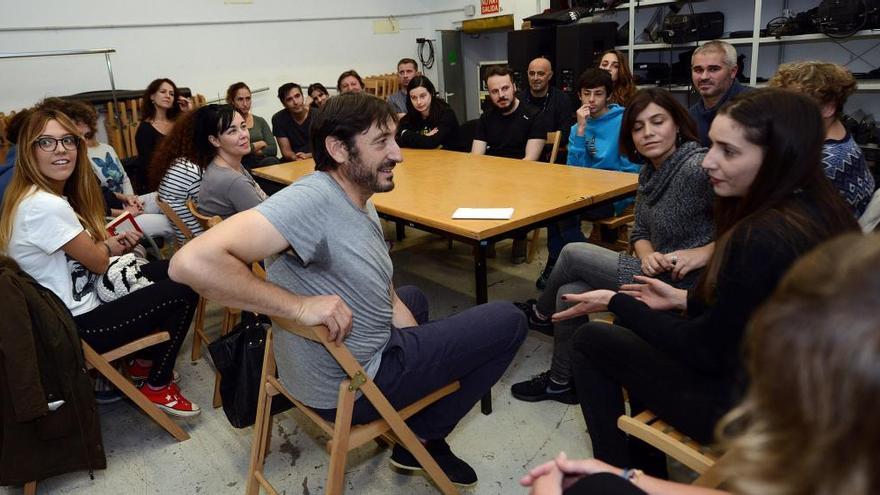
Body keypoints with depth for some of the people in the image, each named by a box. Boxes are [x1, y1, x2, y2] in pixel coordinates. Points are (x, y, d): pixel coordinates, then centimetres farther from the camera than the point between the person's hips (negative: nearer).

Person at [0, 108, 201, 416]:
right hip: (76, 327, -10)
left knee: (169, 271, 15)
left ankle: (145, 363, 25)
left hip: (75, 301, 10)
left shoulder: (46, 195, 6)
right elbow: (99, 261, -16)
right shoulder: (44, 206, -27)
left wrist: (111, 241, -8)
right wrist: (110, 246, 5)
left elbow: (87, 249, 10)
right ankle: (157, 387, 12)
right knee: (183, 292, -7)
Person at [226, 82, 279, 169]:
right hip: (240, 166, -4)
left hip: (262, 162, 4)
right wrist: (257, 145, 0)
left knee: (272, 161, -33)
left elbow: (273, 149, 6)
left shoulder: (260, 121, 18)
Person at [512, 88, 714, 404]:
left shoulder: (697, 167, -20)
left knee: (573, 253, -8)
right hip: (657, 274, 8)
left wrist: (703, 253, -26)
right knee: (570, 293, 0)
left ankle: (540, 314, 22)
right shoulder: (649, 172, 7)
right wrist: (648, 256, -10)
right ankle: (561, 382, 19)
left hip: (684, 287, -8)